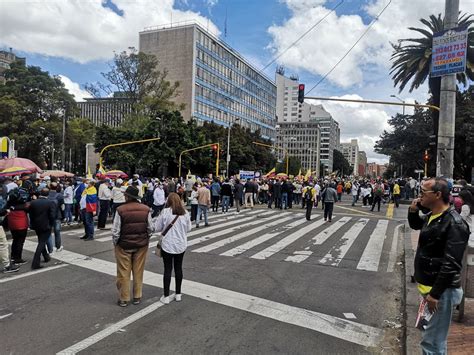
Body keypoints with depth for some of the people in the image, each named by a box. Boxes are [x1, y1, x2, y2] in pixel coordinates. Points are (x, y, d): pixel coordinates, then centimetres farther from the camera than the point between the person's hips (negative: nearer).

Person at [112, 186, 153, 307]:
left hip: (124, 245, -3)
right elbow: (150, 228, -2)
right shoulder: (146, 209, -7)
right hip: (141, 245, 3)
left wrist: (115, 243, 3)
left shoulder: (120, 210, -16)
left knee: (124, 273, 11)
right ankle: (137, 297, 26)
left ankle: (124, 299, 22)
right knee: (138, 272, 16)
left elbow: (115, 231, -13)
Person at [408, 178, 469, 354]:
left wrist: (435, 294, -24)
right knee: (435, 336, 25)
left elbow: (451, 265, -26)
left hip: (441, 290, -9)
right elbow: (416, 225, 29)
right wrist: (413, 211, 8)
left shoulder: (454, 223, -22)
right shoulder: (432, 216, 6)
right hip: (429, 285, 10)